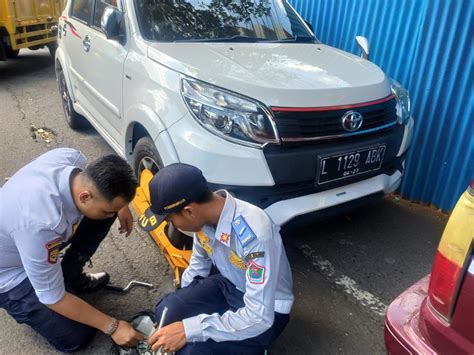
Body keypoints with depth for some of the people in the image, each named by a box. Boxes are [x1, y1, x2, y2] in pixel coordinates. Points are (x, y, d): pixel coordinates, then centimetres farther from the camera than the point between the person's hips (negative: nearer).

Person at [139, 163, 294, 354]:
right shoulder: (204, 213, -14)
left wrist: (189, 329, -32)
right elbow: (199, 263, 7)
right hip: (227, 283, 6)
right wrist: (179, 302, 0)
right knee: (166, 311, -20)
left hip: (268, 310, -5)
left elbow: (259, 317, -34)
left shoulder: (254, 234, -36)